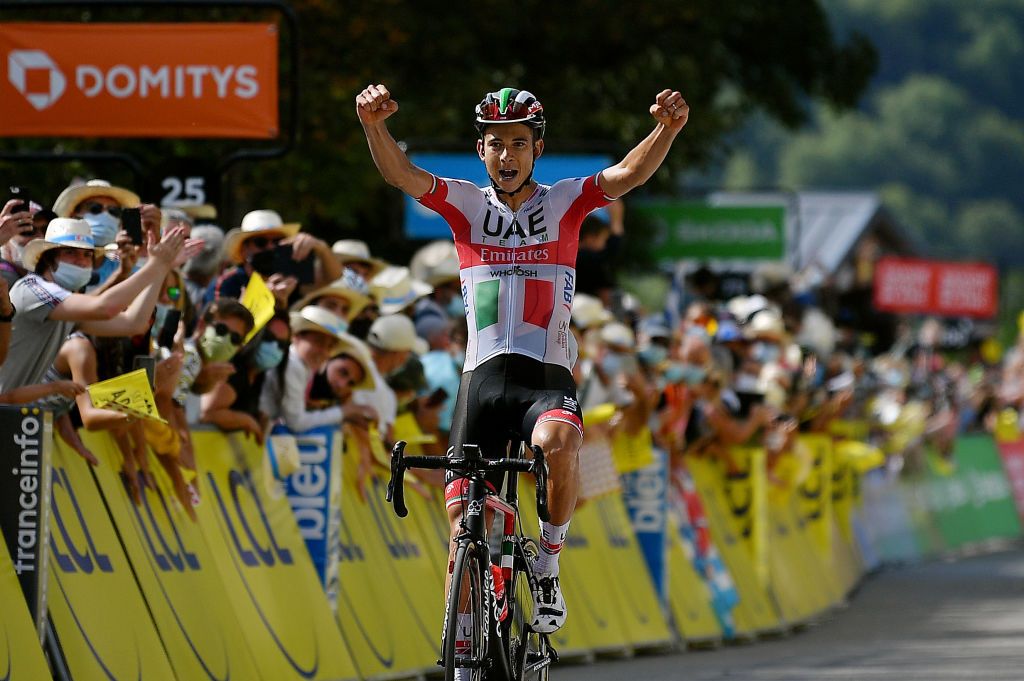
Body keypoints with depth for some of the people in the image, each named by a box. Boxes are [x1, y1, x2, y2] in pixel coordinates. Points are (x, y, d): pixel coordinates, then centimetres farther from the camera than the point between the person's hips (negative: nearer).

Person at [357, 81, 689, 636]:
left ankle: (548, 565, -13)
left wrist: (666, 129, -30)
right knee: (462, 519, -4)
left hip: (547, 378, -2)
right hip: (482, 379, 2)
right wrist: (374, 126, -29)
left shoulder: (563, 204, 6)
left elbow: (629, 174, -10)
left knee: (559, 442, -35)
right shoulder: (465, 205, 8)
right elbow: (401, 174, -8)